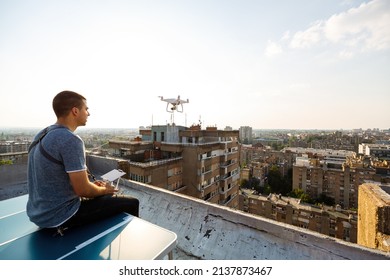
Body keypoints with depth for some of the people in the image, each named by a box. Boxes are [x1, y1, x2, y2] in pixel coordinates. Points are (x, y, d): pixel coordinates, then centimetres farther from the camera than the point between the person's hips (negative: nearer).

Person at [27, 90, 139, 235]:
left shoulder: (42, 135, 4)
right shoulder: (71, 140, -26)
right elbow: (83, 190, -25)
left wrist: (91, 184, 10)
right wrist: (104, 189, -4)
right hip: (60, 217, -9)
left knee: (108, 197, 27)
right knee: (131, 203, -2)